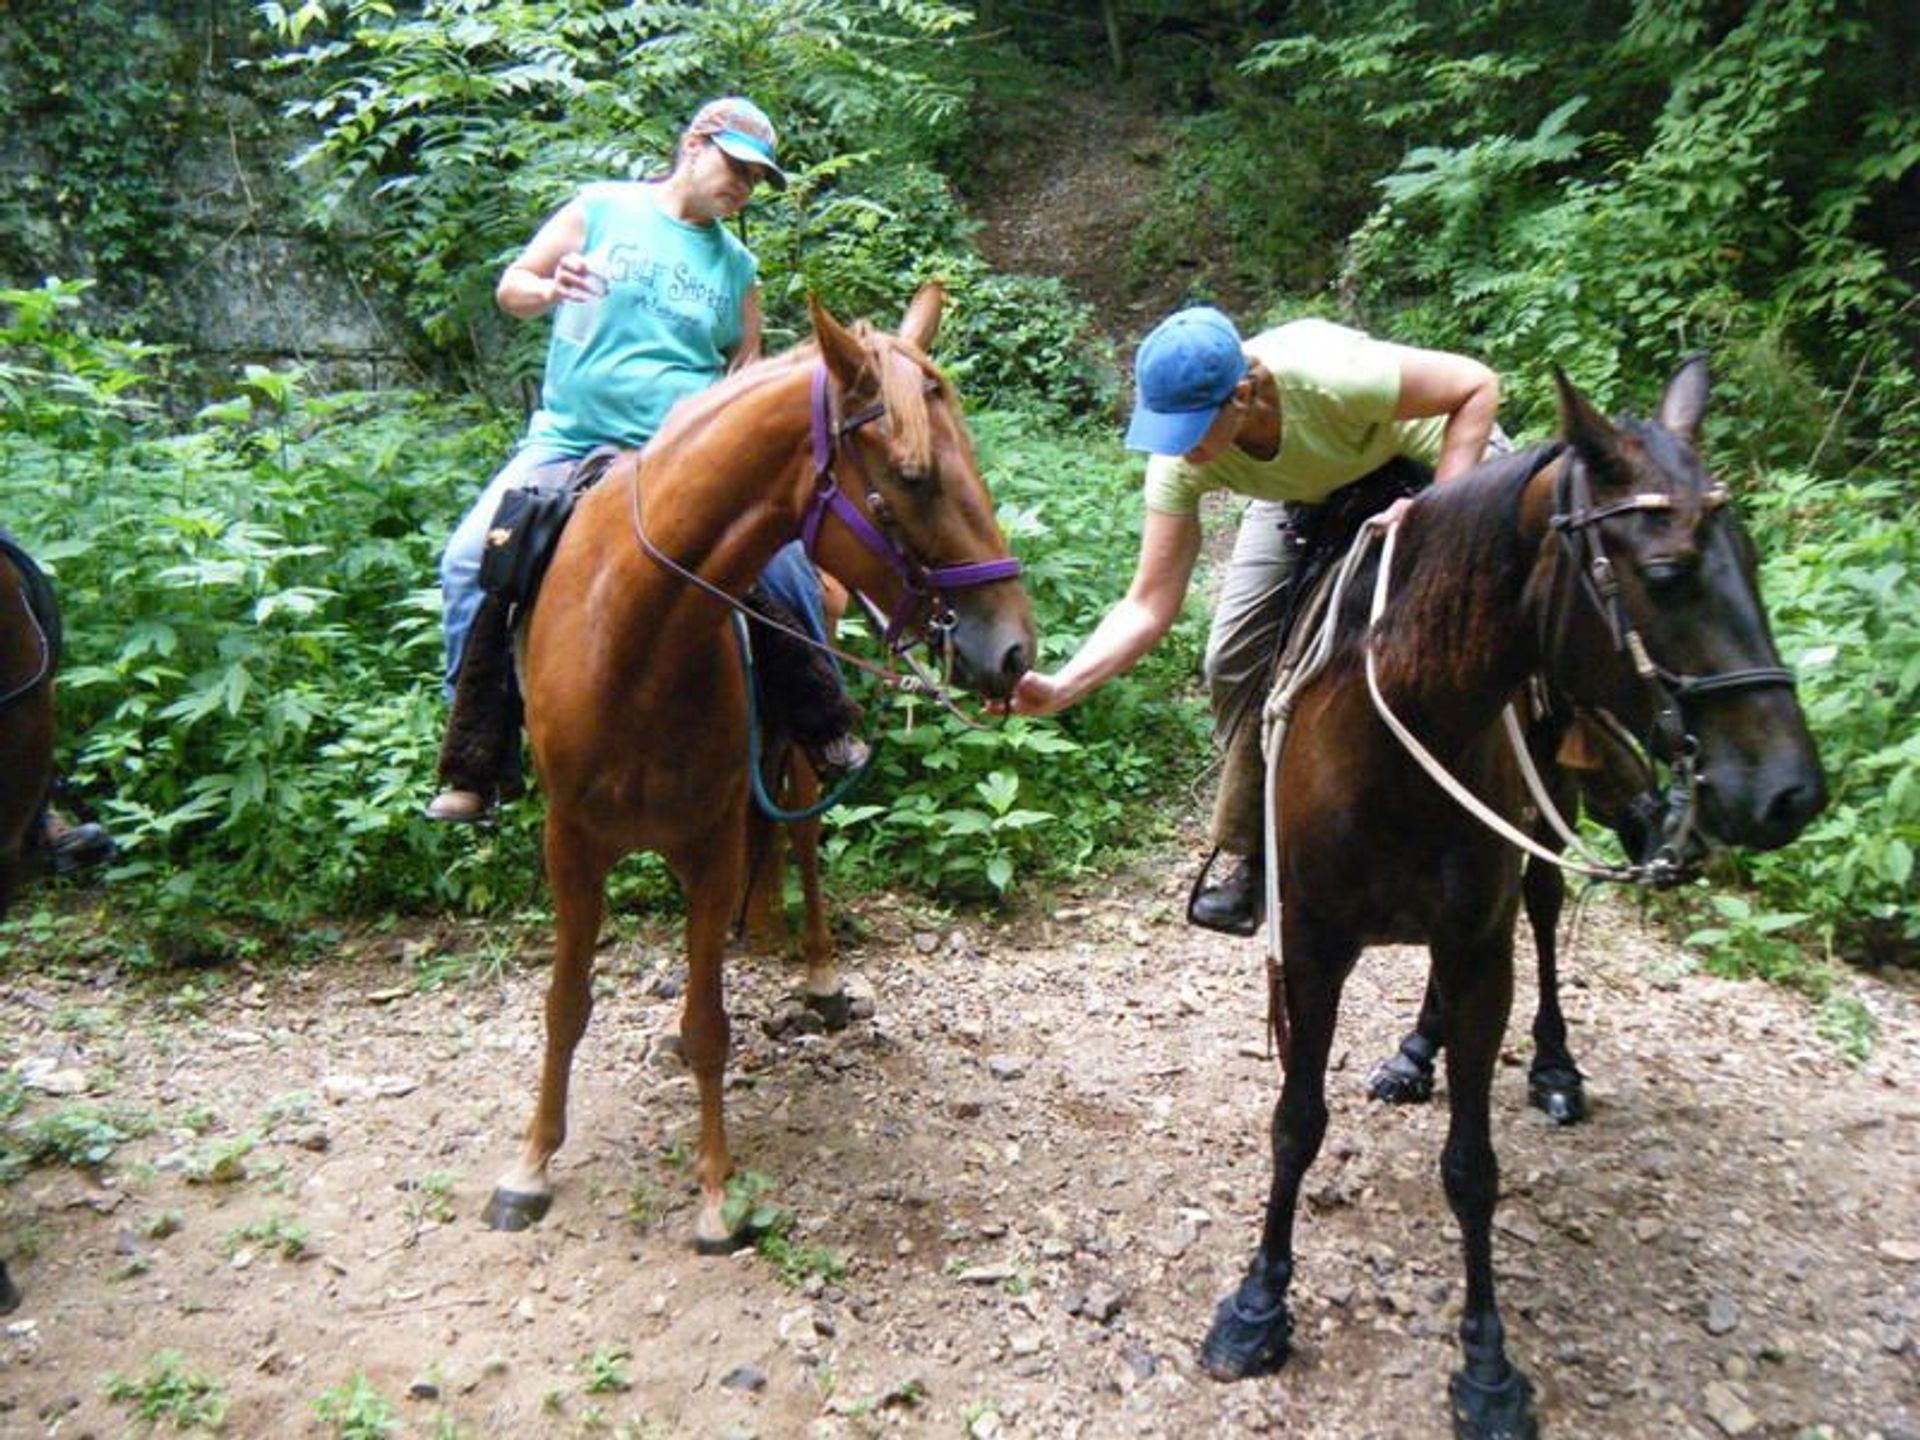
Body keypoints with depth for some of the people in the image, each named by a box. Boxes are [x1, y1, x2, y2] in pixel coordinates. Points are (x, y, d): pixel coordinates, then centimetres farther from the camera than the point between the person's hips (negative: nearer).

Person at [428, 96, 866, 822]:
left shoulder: (736, 264, 11)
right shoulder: (601, 208, 5)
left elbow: (746, 373, 17)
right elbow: (511, 287, 6)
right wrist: (550, 289, -17)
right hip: (569, 440, -1)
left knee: (782, 558, -16)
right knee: (470, 558, -16)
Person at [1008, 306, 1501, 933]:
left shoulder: (1329, 376, -42)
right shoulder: (1182, 461, -29)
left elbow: (1479, 386, -27)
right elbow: (1150, 606, -28)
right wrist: (1059, 688, -41)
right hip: (1305, 493, 4)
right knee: (1234, 659, -9)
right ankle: (1251, 854, 7)